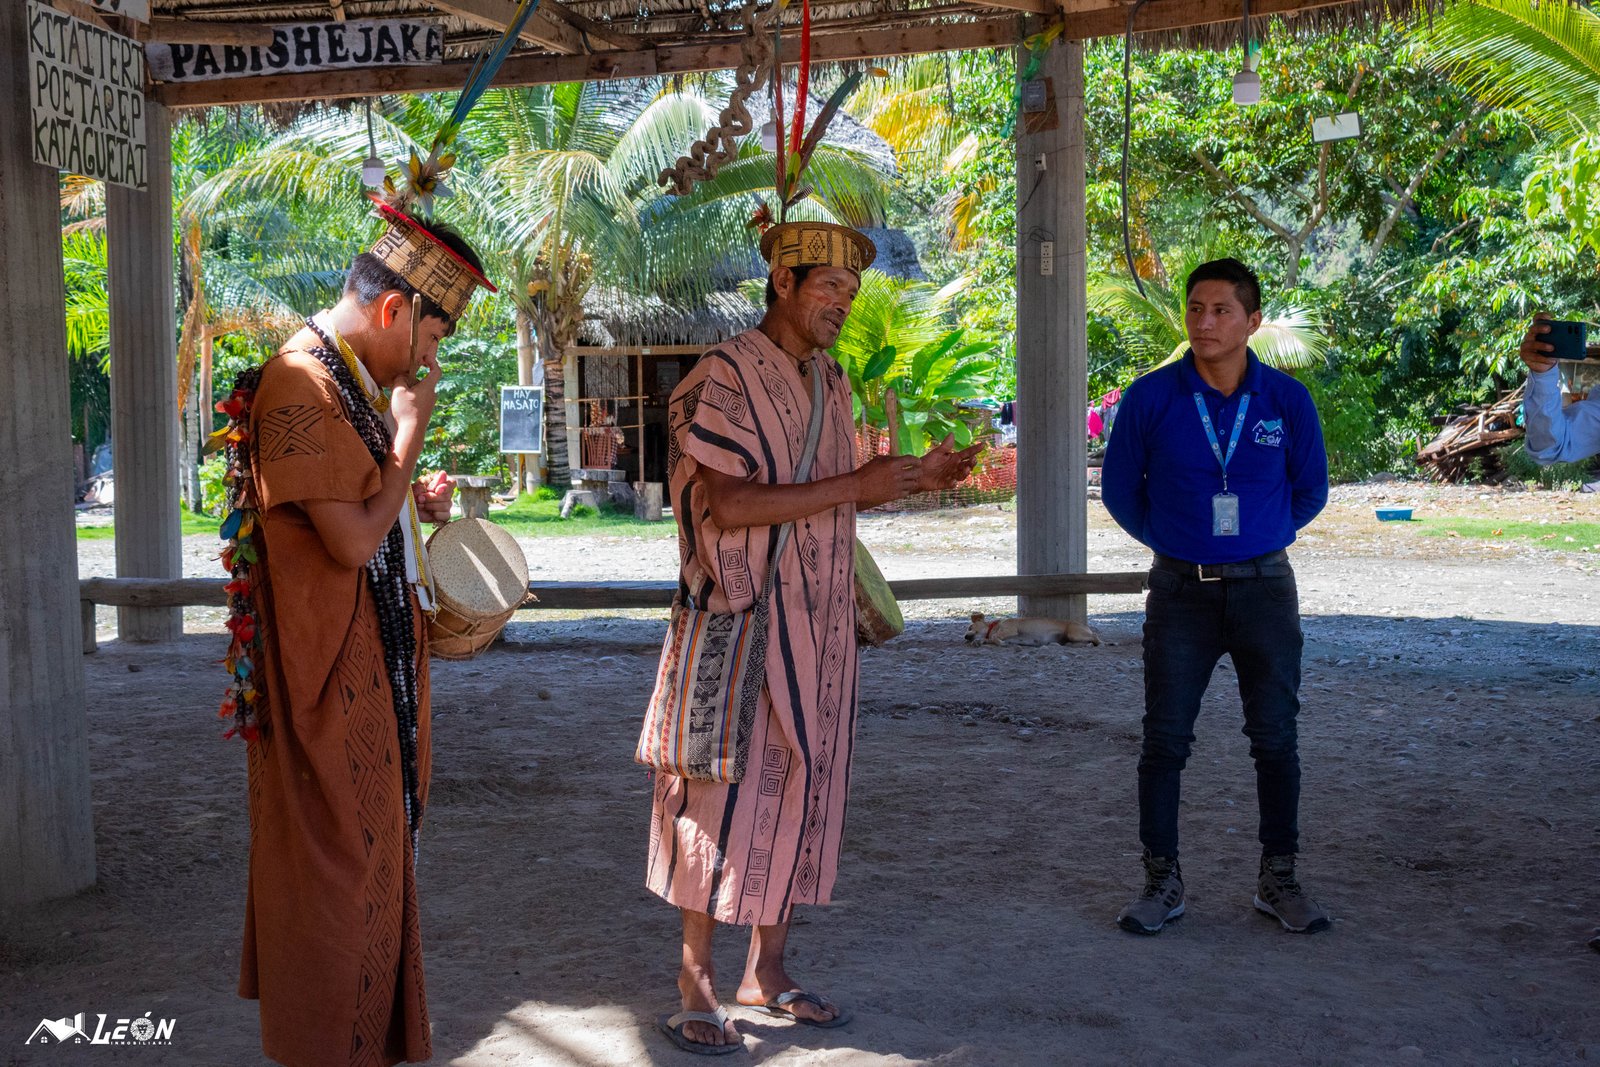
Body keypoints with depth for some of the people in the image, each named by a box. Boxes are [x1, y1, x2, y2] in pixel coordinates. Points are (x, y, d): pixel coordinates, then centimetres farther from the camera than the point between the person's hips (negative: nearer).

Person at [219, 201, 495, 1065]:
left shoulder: (353, 380, 11)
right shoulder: (302, 387, -20)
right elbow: (354, 541, -24)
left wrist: (415, 503, 8)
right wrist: (411, 433, -15)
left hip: (371, 669, 10)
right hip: (330, 675, -10)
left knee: (368, 852, 19)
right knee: (337, 857, 2)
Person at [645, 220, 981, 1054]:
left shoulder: (830, 381, 12)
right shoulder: (726, 378, -12)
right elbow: (730, 503, -22)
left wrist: (913, 478, 7)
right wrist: (853, 485, -21)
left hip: (819, 625, 8)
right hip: (747, 619, -8)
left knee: (802, 793, 11)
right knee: (728, 792, -2)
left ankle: (765, 971, 24)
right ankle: (696, 981, 12)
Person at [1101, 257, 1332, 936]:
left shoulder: (1287, 400, -2)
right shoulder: (1150, 398, -5)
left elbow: (1310, 491, 13)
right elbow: (1119, 490, 8)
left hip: (1264, 587, 1)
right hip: (1180, 592, 0)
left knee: (1276, 740, 5)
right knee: (1164, 741, 2)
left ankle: (1278, 879, 20)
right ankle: (1162, 881, 14)